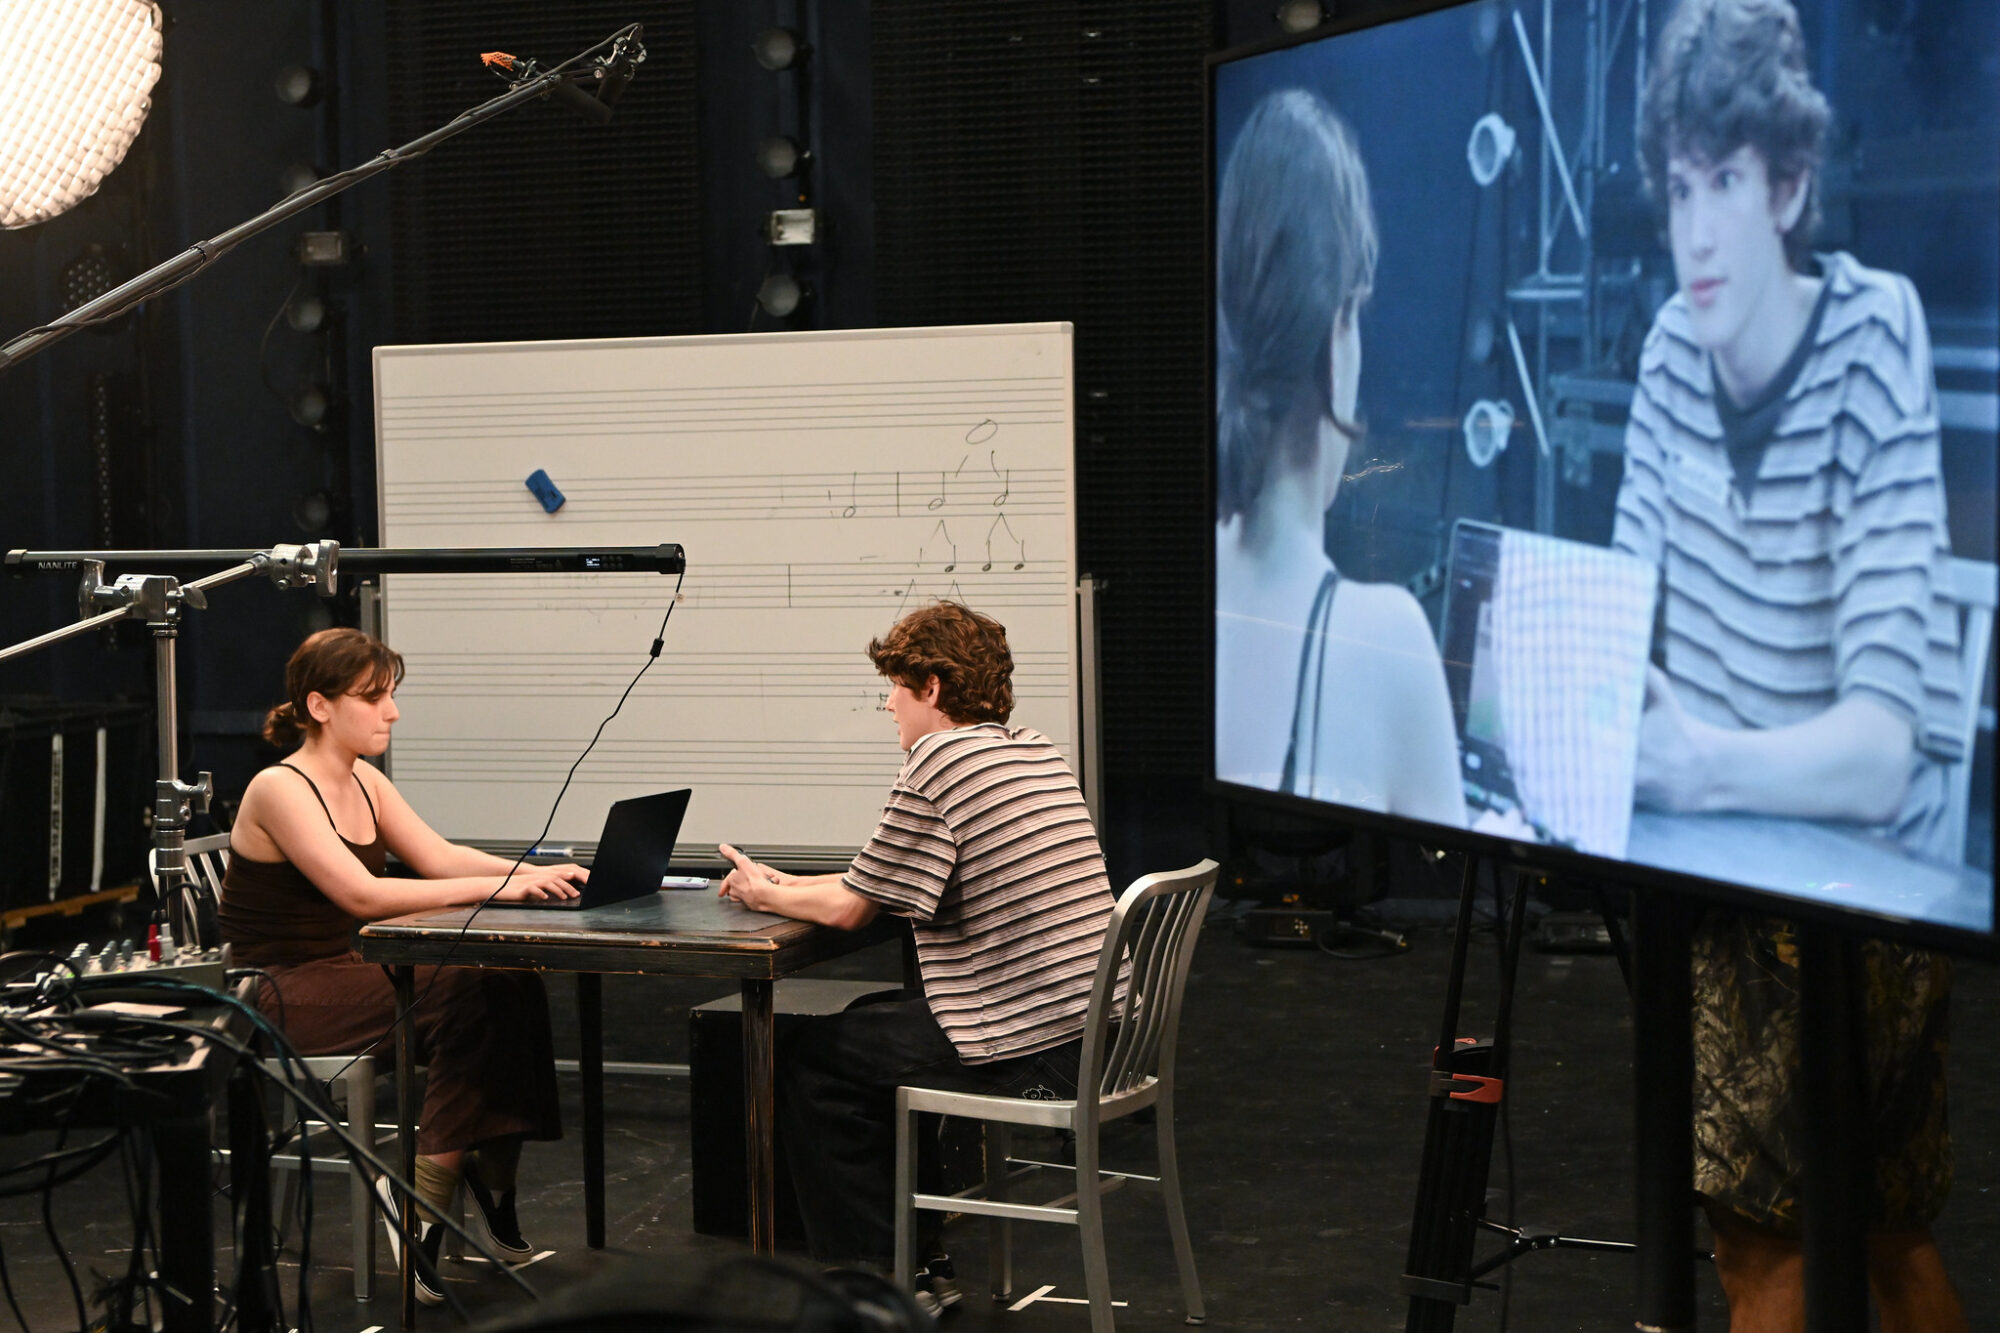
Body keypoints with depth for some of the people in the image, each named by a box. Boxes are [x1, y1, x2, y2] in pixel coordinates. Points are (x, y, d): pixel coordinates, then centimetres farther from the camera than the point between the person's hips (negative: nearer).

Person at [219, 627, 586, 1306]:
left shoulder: (362, 782, 11)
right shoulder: (280, 790, -16)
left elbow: (440, 856, 7)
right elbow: (363, 893, -26)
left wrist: (534, 874, -11)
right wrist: (497, 887, -29)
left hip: (345, 972, 8)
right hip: (281, 998, -8)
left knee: (512, 986, -15)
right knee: (468, 1000, -25)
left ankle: (494, 1176, -7)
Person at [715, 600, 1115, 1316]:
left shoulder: (938, 761, -14)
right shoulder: (1036, 749, 13)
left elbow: (851, 909, -8)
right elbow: (896, 883, 22)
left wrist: (764, 895, 11)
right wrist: (786, 883, 24)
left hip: (1021, 1054, -9)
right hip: (1093, 1032, 9)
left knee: (808, 1061, 9)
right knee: (874, 1023, 28)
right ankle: (918, 1264, 30)